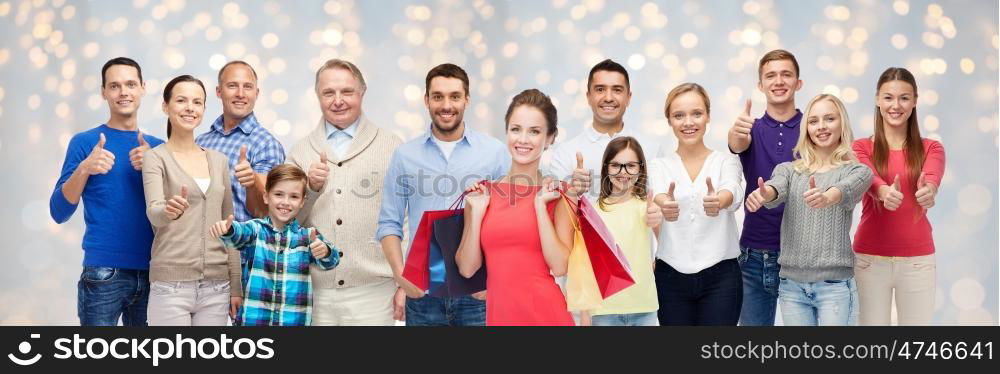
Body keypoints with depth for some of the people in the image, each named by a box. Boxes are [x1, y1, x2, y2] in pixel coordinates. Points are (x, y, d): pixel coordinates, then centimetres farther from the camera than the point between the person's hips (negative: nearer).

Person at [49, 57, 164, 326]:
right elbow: (59, 213, -4)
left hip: (152, 272, 3)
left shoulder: (157, 147, 10)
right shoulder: (85, 142, 1)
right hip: (103, 274, -3)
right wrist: (83, 169, -20)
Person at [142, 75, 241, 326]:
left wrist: (236, 286, 9)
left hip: (216, 286, 4)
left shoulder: (219, 161, 13)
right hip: (171, 284, -4)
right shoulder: (156, 158, -1)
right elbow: (153, 212, -18)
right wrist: (168, 211, -41)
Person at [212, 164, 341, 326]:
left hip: (295, 319, 1)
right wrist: (227, 230, -44)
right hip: (255, 317, -1)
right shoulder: (256, 229, 1)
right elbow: (239, 233, -20)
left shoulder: (308, 235, 3)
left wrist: (325, 252, -36)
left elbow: (330, 261, -12)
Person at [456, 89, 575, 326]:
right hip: (498, 314, 2)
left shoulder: (558, 194, -1)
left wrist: (540, 205, -11)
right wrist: (477, 212, -7)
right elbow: (467, 269, 1)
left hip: (546, 314, -2)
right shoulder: (482, 192, 4)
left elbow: (560, 267, -12)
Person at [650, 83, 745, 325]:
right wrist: (664, 204, -44)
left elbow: (733, 192, -20)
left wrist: (719, 201, -46)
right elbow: (657, 193, -19)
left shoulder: (726, 161, 3)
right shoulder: (659, 166, 5)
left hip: (720, 276, -1)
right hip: (671, 277, 1)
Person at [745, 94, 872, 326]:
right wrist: (763, 194, -38)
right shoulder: (788, 170, 9)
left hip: (835, 284, -3)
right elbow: (776, 189, -13)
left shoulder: (857, 171, 1)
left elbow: (846, 190, -21)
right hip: (792, 283, 3)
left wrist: (826, 197, -45)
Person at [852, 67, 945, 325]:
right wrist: (885, 191, -44)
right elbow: (868, 179, -20)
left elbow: (932, 179, -18)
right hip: (870, 259, -1)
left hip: (918, 260, 1)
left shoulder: (931, 148, 5)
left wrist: (928, 191, -43)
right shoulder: (861, 147, 2)